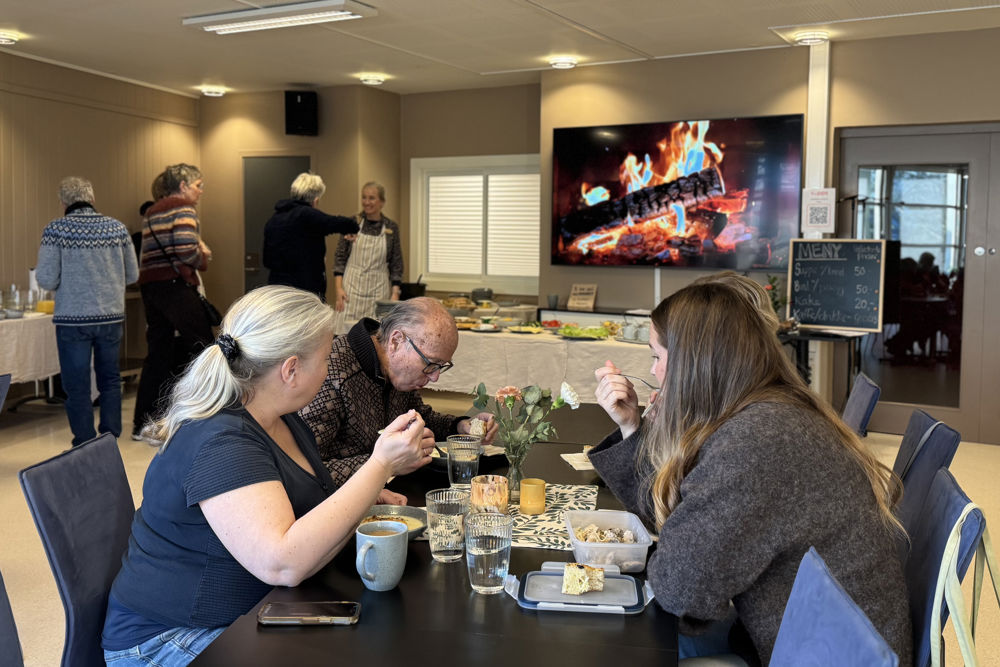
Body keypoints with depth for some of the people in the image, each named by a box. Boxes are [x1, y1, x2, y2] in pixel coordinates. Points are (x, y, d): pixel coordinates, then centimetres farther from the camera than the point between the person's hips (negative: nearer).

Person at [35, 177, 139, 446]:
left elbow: (47, 280, -10)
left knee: (77, 387, 6)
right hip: (111, 316, 3)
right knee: (110, 381, 16)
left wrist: (70, 277, 12)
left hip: (73, 319, -3)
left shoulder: (56, 229, -7)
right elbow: (132, 274, 7)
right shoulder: (117, 227, 2)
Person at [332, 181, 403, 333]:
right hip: (352, 286, 0)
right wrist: (339, 288, -5)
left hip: (379, 289, 0)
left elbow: (396, 264, 5)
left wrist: (395, 294, -3)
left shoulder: (391, 228, 3)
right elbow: (340, 258, 4)